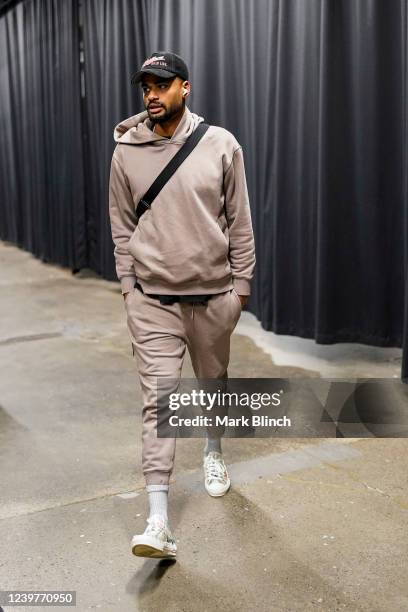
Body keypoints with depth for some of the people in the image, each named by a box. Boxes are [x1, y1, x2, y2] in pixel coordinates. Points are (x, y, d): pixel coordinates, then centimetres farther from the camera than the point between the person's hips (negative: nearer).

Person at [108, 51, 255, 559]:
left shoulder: (221, 145, -3)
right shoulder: (126, 151, -1)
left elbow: (240, 221, 1)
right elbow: (121, 225, 6)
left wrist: (241, 282, 2)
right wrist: (128, 283, 4)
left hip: (213, 294, 1)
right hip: (152, 298, -1)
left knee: (213, 380, 18)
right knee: (159, 399, -5)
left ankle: (213, 453, 49)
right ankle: (159, 523, -3)